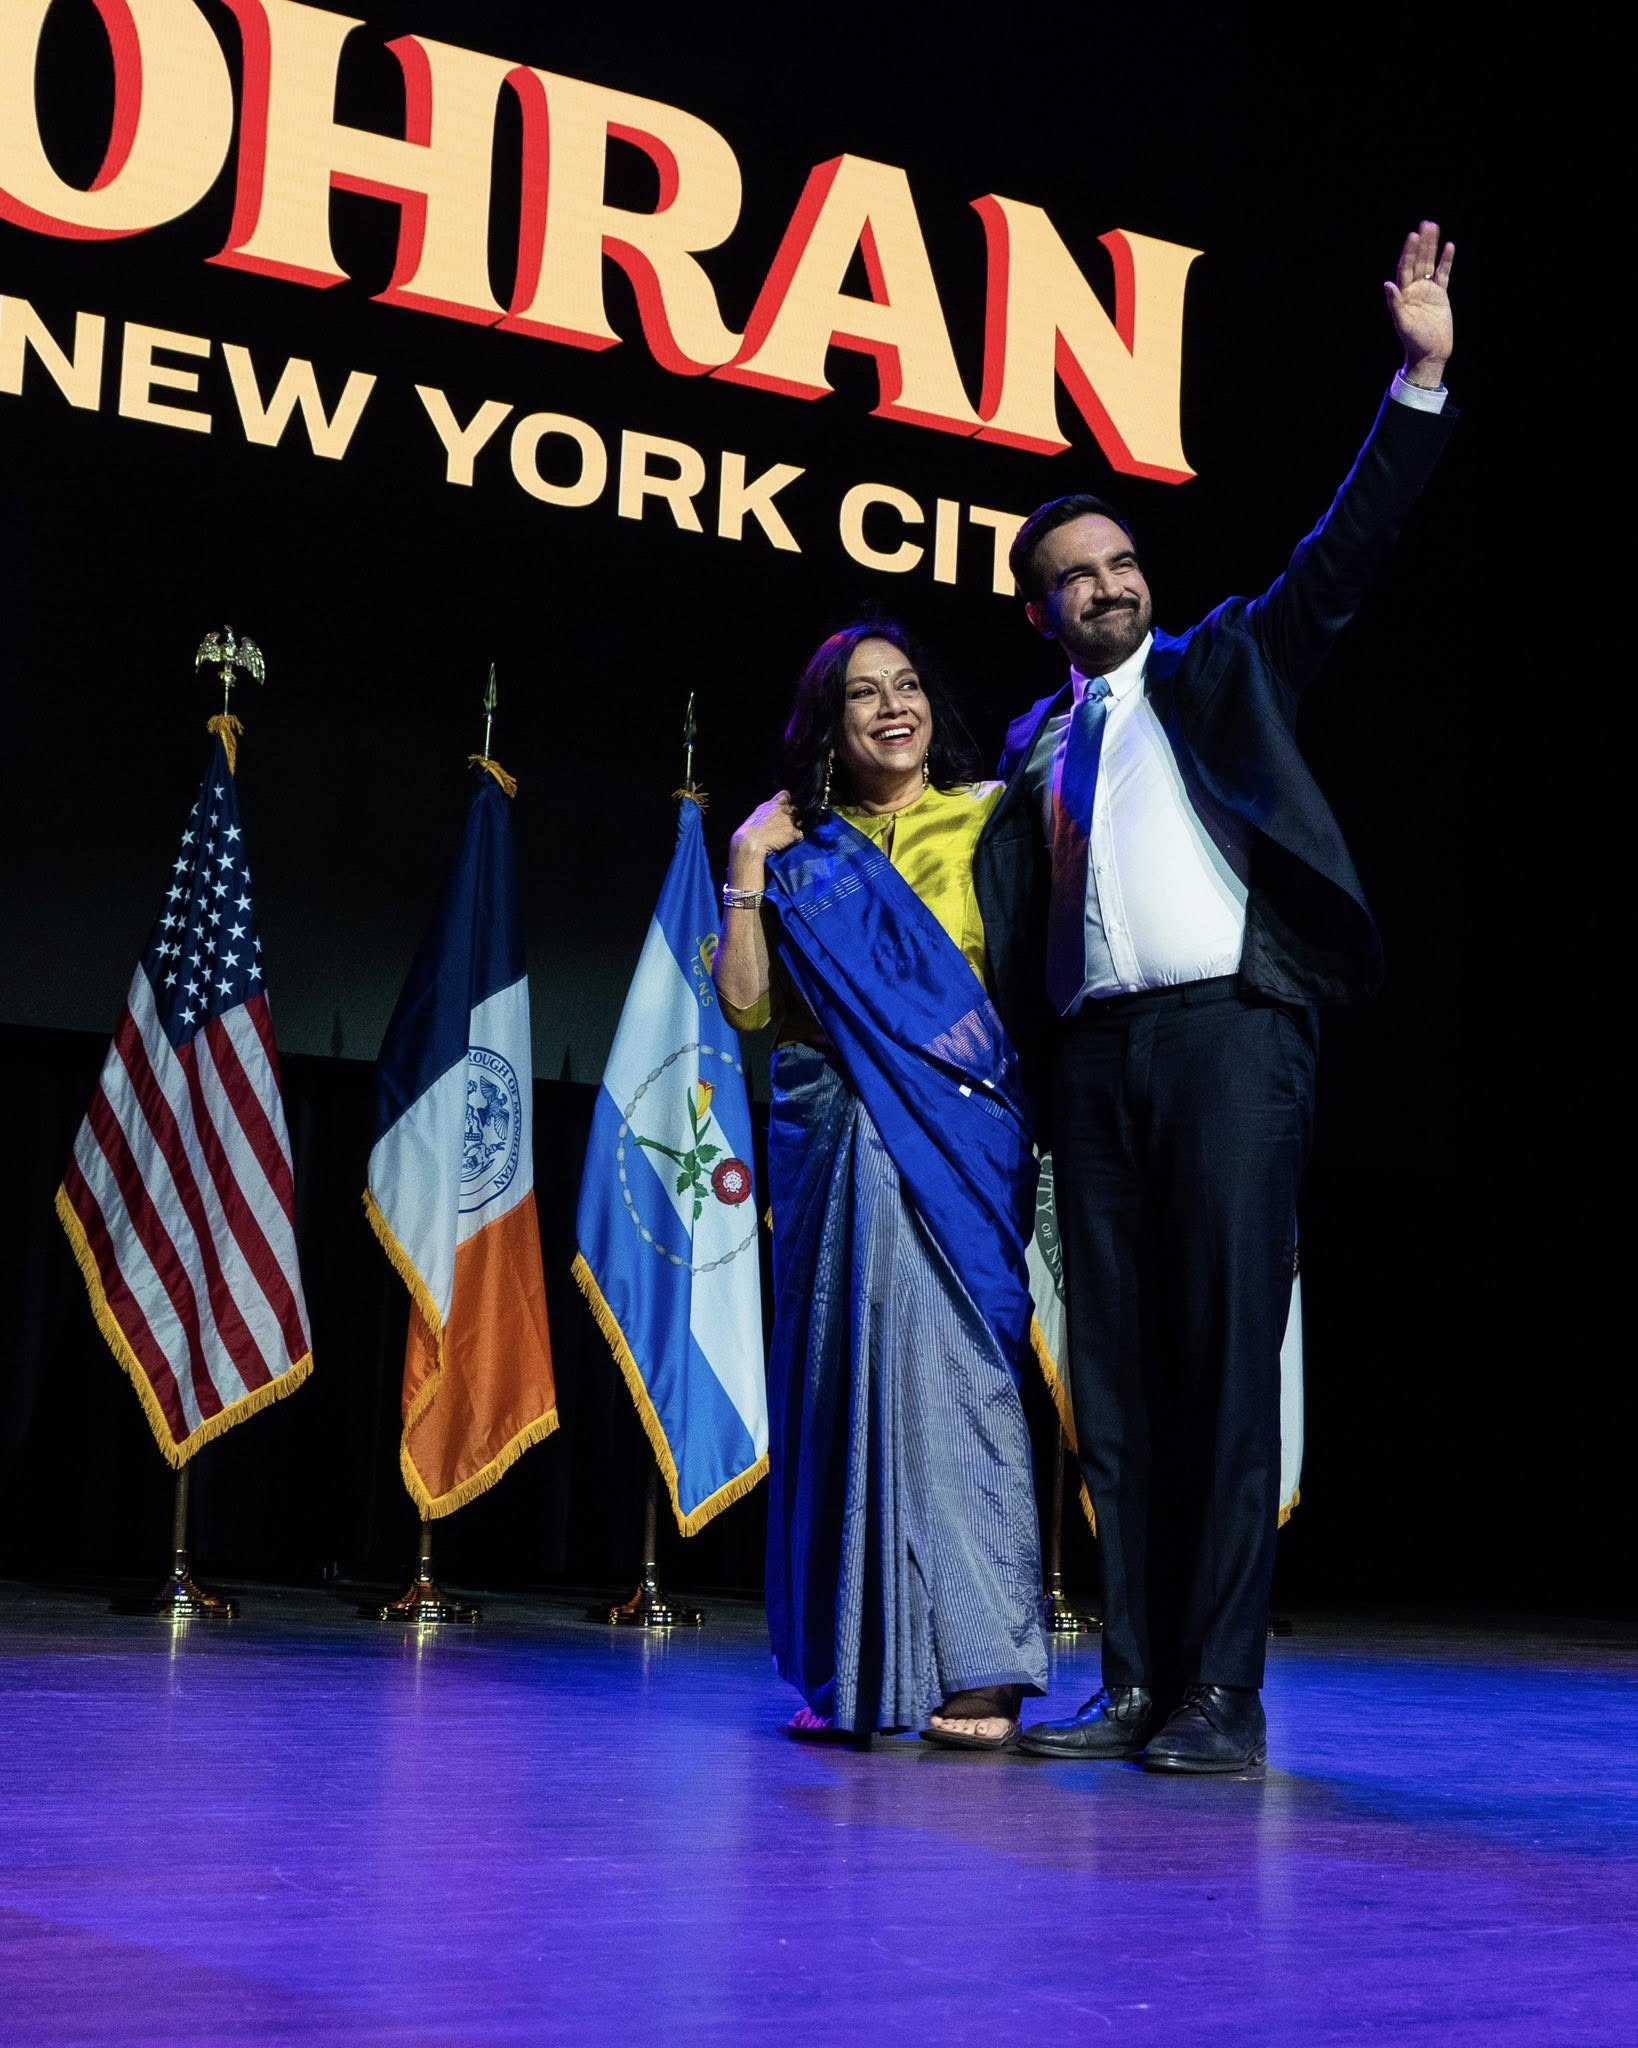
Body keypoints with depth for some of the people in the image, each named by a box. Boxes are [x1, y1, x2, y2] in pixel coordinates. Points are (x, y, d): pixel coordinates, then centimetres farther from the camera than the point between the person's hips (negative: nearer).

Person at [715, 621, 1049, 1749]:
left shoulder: (989, 817, 6)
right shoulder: (799, 849, 15)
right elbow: (746, 1003, 6)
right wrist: (748, 871, 3)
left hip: (951, 1130, -4)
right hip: (829, 1136, 4)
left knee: (941, 1356, -13)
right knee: (835, 1377, 4)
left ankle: (978, 1666, -12)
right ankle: (852, 1672, 11)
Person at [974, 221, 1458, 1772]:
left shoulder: (1221, 669, 14)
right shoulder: (1035, 742, 22)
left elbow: (1341, 556, 3)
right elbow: (1009, 919, 20)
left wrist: (1419, 382, -6)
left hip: (1224, 1023, -4)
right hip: (1093, 1055, 4)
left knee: (1227, 1348, -9)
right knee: (1114, 1366, 3)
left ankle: (1224, 1691, -9)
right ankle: (1134, 1682, 7)